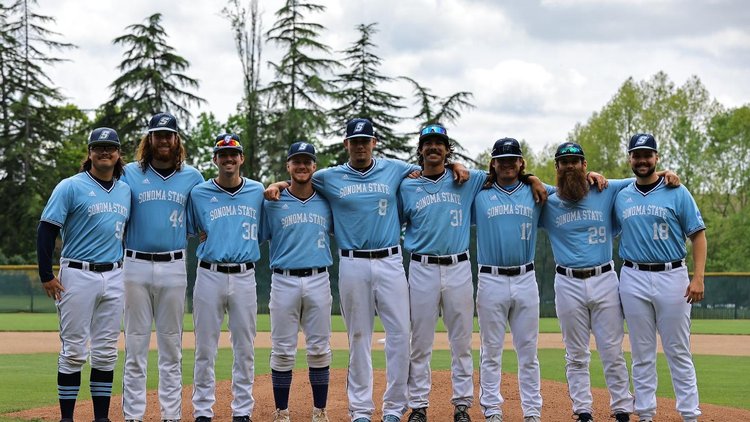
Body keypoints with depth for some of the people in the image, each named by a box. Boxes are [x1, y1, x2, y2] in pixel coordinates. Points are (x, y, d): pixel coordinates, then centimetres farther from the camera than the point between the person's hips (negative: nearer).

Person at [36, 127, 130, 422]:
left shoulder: (126, 191, 12)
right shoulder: (71, 187, -5)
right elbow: (46, 230, -7)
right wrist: (46, 276, -12)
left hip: (114, 276, 5)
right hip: (78, 276, -5)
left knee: (106, 351, 7)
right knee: (74, 350, -3)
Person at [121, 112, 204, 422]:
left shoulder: (191, 176, 8)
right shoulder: (130, 174, 4)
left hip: (174, 268, 1)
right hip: (137, 266, -1)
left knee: (171, 348, 6)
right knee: (136, 345, 0)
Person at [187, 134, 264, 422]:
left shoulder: (258, 192, 7)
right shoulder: (198, 193, 3)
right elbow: (189, 231, 11)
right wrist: (206, 239, -1)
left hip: (244, 276, 1)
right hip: (210, 276, -1)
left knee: (245, 348, 5)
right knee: (205, 348, 2)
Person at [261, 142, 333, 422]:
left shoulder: (327, 203, 10)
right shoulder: (272, 204, 4)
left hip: (318, 281, 2)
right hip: (284, 281, -1)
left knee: (319, 350, 4)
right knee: (282, 351, 1)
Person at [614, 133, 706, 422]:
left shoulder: (677, 193, 1)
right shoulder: (620, 198, 10)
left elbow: (698, 234, -1)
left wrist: (698, 278, -13)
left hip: (672, 276, -3)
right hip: (634, 278, 3)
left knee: (678, 352, 0)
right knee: (642, 354, 6)